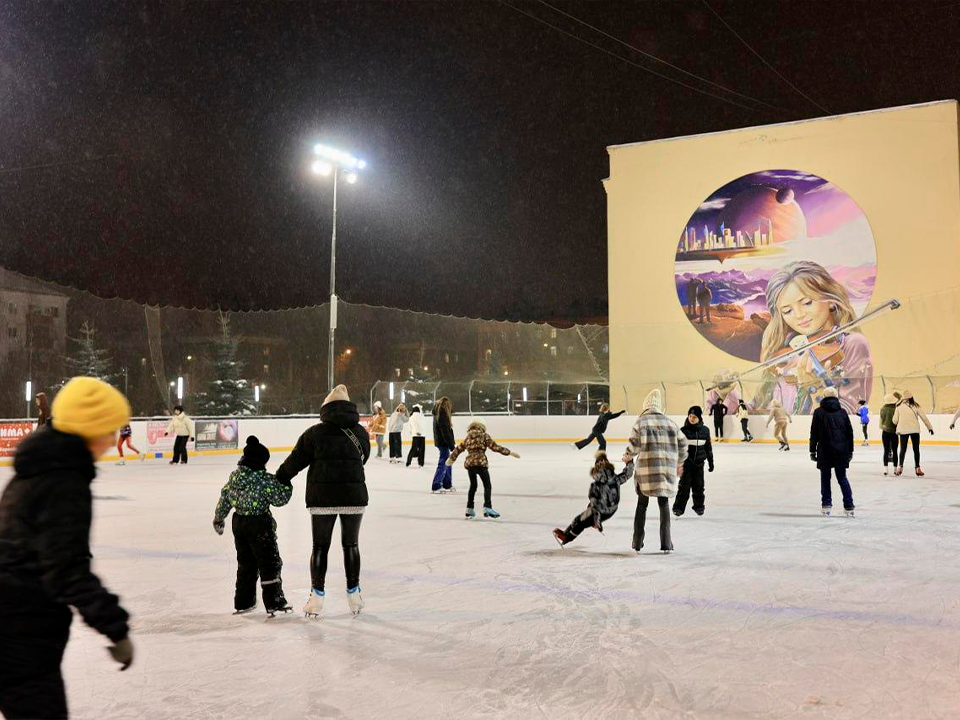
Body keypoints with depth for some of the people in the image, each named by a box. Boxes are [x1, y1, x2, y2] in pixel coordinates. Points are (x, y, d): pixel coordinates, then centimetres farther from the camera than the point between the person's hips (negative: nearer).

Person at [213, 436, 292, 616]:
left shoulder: (234, 476, 3)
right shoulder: (265, 479, -17)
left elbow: (225, 498, 11)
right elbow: (280, 499, -13)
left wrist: (218, 519, 24)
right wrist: (287, 485, 5)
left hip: (238, 523, 7)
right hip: (259, 525, -7)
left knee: (245, 563, 18)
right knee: (269, 563, 3)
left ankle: (243, 602, 23)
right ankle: (274, 602, 4)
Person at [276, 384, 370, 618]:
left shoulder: (314, 432, -4)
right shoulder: (360, 432, 3)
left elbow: (295, 461, -1)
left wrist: (276, 481, 13)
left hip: (322, 496, -1)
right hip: (354, 495, 2)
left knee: (320, 546, 11)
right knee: (351, 545, 15)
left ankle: (317, 598, 12)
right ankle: (354, 596, 21)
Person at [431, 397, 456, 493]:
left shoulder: (438, 414, 10)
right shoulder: (442, 416, -19)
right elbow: (445, 432, -22)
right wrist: (451, 445, -19)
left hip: (440, 441, 10)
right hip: (444, 443, -10)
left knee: (447, 463, 18)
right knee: (443, 464, -5)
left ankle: (447, 485, 28)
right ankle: (435, 486, -2)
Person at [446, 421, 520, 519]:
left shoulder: (468, 438, 16)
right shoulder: (484, 436, 3)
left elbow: (459, 448, 23)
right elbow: (495, 447, -3)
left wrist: (451, 458, 39)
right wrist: (509, 452, 1)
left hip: (469, 463, 5)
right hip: (481, 463, -5)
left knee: (473, 486, 21)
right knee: (487, 486, 0)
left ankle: (469, 509, 24)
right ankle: (487, 507, -14)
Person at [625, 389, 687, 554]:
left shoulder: (641, 421, -1)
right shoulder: (669, 422, 9)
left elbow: (635, 443, -11)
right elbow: (682, 442, 11)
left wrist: (628, 456, 8)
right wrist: (680, 462, 24)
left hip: (647, 467, -2)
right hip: (667, 468, 2)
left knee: (642, 504, 10)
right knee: (664, 503, 12)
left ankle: (638, 543, 13)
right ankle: (666, 543, 9)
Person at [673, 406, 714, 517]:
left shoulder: (705, 430, 2)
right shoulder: (683, 430, -8)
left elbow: (708, 447, 11)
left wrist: (711, 462, 13)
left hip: (699, 463, 3)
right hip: (686, 463, -3)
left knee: (699, 485, 9)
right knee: (684, 485, -4)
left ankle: (699, 506, 24)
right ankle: (678, 507, 4)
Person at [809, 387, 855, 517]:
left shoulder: (818, 412, -2)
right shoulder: (842, 412, 5)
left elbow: (814, 433, -3)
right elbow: (850, 432, 9)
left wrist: (812, 450, 4)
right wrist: (850, 450, 17)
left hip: (824, 451, -2)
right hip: (841, 451, 2)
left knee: (825, 478, 8)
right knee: (842, 478, 8)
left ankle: (826, 504, 5)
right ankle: (849, 506, 4)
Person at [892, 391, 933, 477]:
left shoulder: (899, 406, -2)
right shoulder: (916, 405, -2)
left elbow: (895, 420, 0)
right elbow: (924, 417, 2)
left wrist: (897, 426, 22)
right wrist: (930, 427, 12)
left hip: (903, 430, 0)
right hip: (915, 430, 0)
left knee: (903, 449, 8)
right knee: (916, 449, 10)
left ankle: (900, 467, -4)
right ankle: (917, 468, 10)